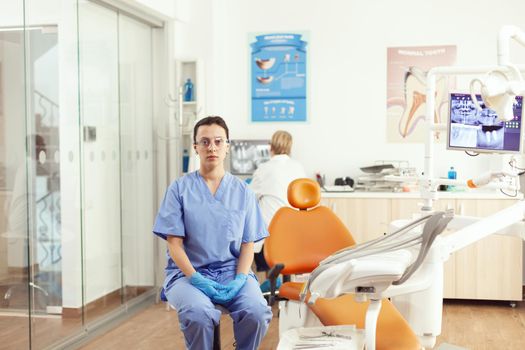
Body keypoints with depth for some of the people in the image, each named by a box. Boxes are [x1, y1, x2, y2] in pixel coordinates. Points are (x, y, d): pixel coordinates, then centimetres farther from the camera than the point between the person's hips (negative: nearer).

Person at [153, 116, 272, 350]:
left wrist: (239, 279, -11)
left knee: (257, 313, -28)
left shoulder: (243, 192, 9)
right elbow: (174, 244, -2)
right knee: (198, 314, -34)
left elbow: (248, 244, 7)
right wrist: (196, 279, -16)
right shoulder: (179, 189, 3)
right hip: (188, 272, -2)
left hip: (233, 271, 2)